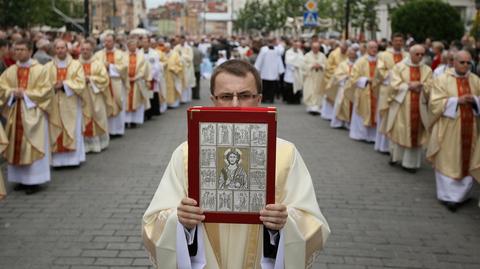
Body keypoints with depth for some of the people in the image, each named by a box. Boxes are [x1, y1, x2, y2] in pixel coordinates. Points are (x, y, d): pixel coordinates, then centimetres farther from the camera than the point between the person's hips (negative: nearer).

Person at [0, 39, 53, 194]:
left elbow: (46, 91, -9)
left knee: (33, 146, -3)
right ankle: (22, 179, 16)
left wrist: (26, 94, -15)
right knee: (17, 146, 6)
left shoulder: (40, 70, -5)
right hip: (15, 113, 5)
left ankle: (35, 181, 3)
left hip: (33, 113, -5)